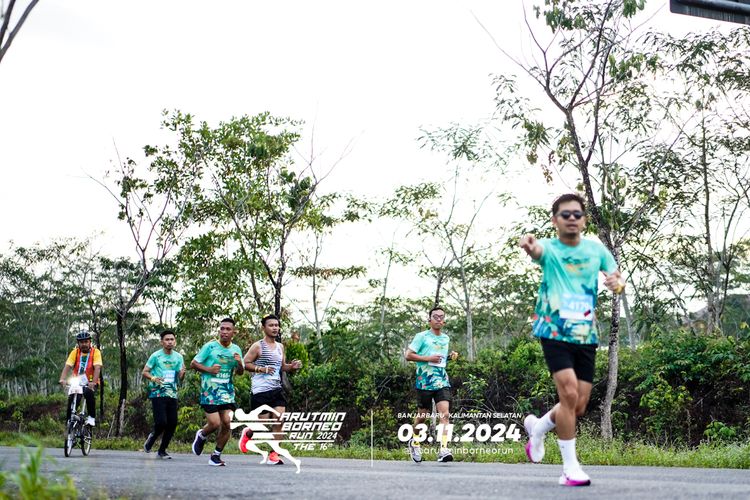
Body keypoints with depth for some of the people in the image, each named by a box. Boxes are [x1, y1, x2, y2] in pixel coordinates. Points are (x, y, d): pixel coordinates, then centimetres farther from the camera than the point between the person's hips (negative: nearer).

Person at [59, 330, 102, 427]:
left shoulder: (95, 352, -9)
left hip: (90, 383, -2)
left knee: (89, 393, -34)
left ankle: (92, 417, -20)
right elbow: (67, 366, -14)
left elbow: (97, 368, -22)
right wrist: (63, 379, -33)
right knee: (71, 398, -22)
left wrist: (93, 382, -38)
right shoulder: (75, 352, -3)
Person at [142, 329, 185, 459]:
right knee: (161, 422, -14)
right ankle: (152, 438, 18)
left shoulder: (178, 357, 9)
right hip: (158, 394, -4)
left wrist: (182, 373, -14)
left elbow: (180, 378, 9)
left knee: (172, 424, 1)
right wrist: (153, 378, -19)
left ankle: (162, 450, 16)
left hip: (172, 394, 4)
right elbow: (145, 372, 0)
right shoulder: (156, 356, -2)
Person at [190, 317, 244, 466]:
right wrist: (208, 369, -15)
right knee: (215, 423, -12)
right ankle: (201, 436, 23)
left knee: (227, 422, -7)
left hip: (227, 391, 4)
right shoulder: (210, 346, -4)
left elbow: (240, 372, 16)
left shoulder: (236, 349, 9)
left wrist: (240, 363, -6)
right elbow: (193, 364, 0)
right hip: (210, 391, -4)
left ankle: (216, 455, 10)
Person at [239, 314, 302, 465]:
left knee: (279, 420, -7)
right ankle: (247, 433, 32)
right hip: (261, 390, -5)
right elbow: (245, 363, -8)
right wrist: (261, 369, -20)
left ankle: (274, 455, -2)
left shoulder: (280, 347, 14)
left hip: (277, 389, 5)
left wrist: (292, 366, 4)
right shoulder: (258, 346, -5)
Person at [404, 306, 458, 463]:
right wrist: (428, 358, -14)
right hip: (424, 382, -4)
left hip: (442, 381, 4)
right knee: (422, 416, 7)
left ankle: (443, 450, -21)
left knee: (445, 414, -14)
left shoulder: (446, 338, 17)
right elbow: (408, 355, -6)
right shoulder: (422, 336, -1)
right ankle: (415, 442, 33)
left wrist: (450, 356, 12)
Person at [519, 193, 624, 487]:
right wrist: (529, 246, -55)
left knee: (579, 406, 4)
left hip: (586, 336, 4)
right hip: (554, 332, -4)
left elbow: (618, 280, 10)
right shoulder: (550, 249, -5)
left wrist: (616, 283, -16)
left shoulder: (596, 249, 8)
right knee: (569, 393, -19)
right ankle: (570, 467, -6)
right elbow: (538, 251, -29)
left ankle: (537, 427, 35)